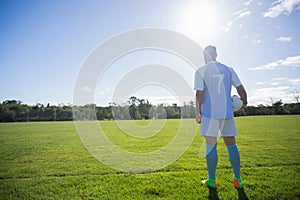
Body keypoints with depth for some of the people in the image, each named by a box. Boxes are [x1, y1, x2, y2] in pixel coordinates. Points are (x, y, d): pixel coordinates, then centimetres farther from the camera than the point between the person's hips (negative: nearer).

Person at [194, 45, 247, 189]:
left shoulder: (201, 72, -1)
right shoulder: (228, 69, 11)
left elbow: (199, 94, -9)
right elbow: (240, 89, 7)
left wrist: (198, 114, -1)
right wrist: (244, 102, 25)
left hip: (210, 113, -4)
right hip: (228, 113, 4)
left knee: (211, 145, 3)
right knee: (231, 145, 13)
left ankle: (211, 180, 11)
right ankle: (238, 179, 21)